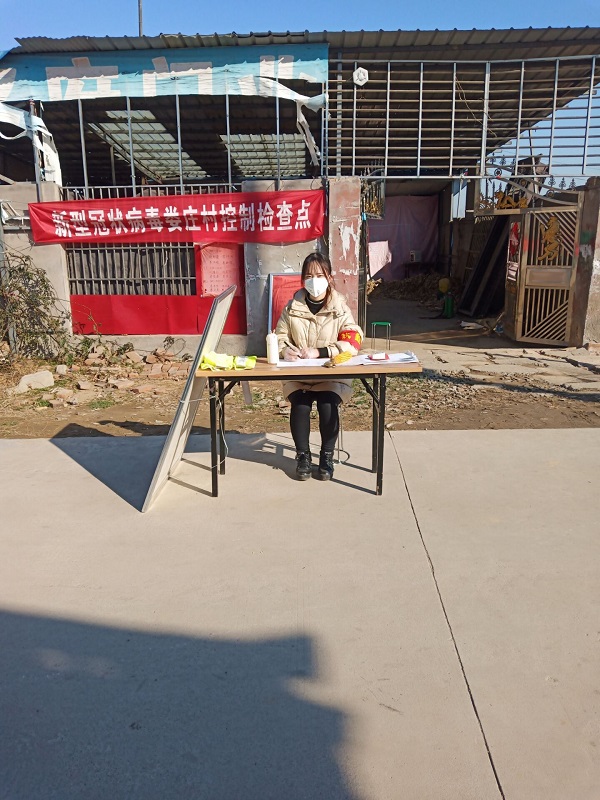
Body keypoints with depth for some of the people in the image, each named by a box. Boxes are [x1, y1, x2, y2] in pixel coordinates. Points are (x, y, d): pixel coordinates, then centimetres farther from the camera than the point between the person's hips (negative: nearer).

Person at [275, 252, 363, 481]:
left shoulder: (340, 308, -1)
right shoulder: (292, 307, 5)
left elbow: (352, 344, -10)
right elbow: (279, 337, 10)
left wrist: (319, 352, -19)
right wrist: (284, 350, -14)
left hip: (332, 374, -1)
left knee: (327, 404, -27)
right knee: (300, 404, -25)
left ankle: (327, 456, -1)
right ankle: (303, 455, -1)